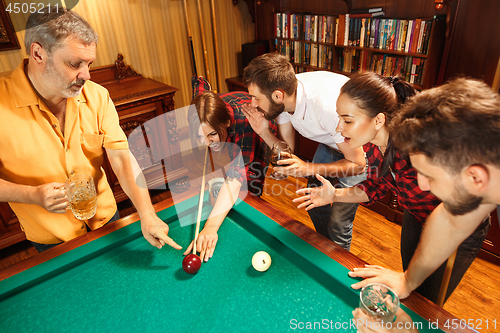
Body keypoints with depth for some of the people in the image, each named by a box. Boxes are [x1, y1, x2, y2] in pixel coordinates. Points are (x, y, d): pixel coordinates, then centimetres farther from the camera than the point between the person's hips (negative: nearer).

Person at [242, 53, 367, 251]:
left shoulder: (328, 106, -42)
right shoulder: (282, 100, -18)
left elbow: (357, 164, -29)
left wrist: (309, 168, -41)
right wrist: (264, 132, -24)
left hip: (361, 148, -7)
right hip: (330, 142, 7)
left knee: (337, 223, -5)